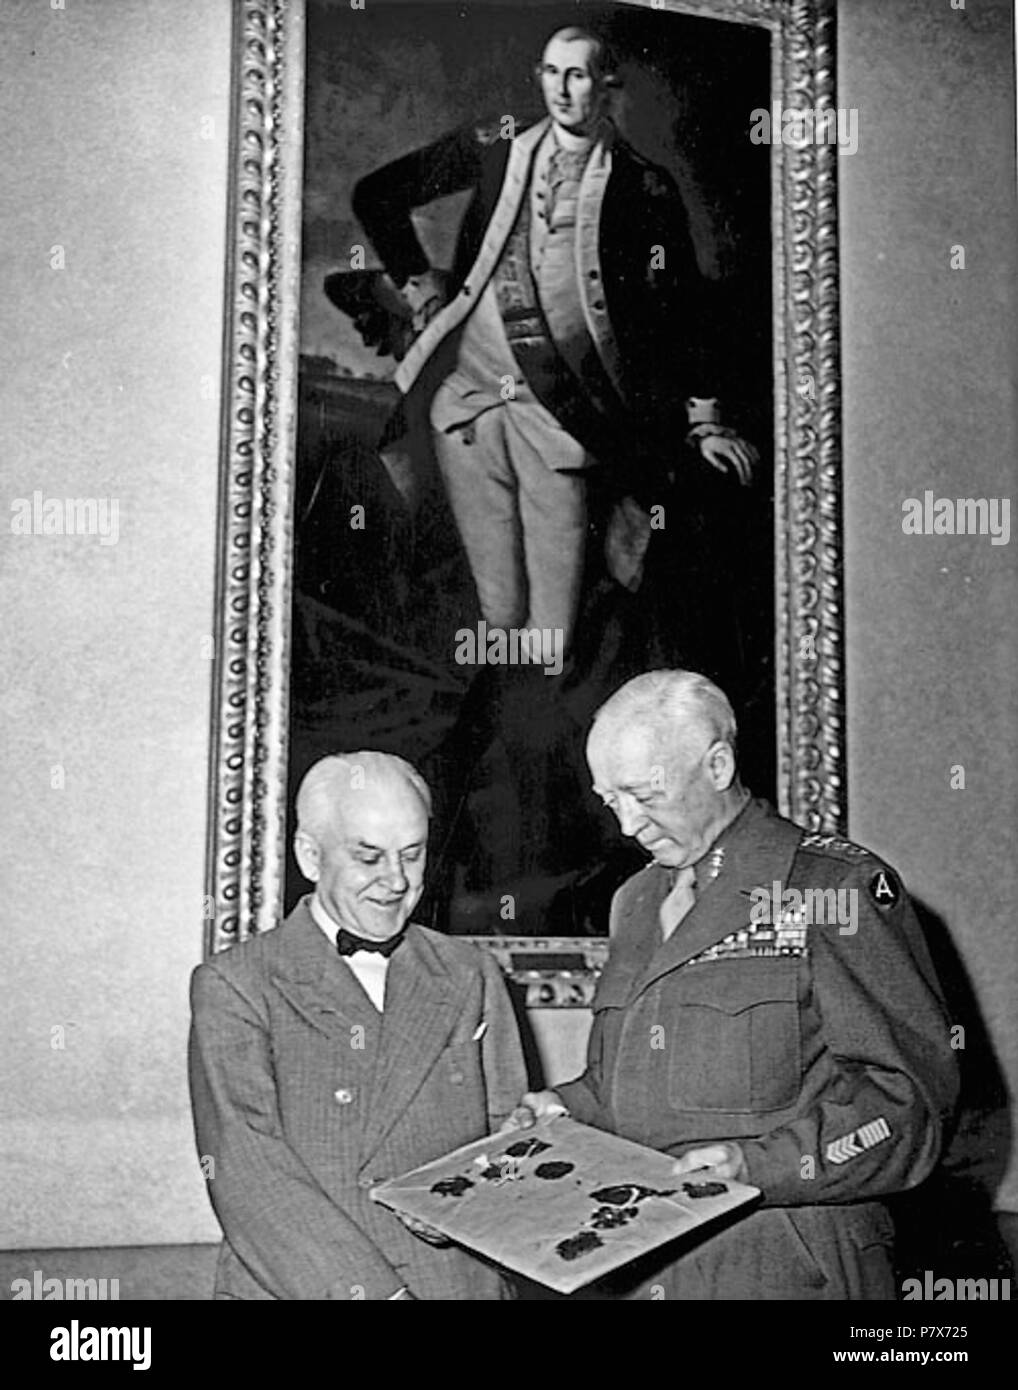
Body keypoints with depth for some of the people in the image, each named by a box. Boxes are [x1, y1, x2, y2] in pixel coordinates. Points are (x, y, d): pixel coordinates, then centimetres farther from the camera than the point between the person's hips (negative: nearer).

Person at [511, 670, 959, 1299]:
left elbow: (909, 1093, -14)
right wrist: (570, 1106, 4)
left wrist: (762, 1162, -23)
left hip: (785, 1268, -5)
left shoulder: (841, 886, -9)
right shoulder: (636, 902, 14)